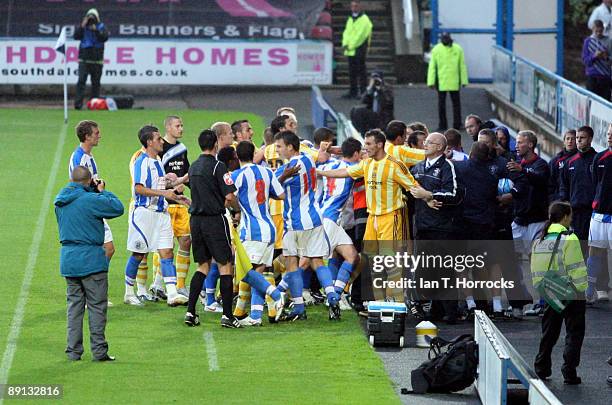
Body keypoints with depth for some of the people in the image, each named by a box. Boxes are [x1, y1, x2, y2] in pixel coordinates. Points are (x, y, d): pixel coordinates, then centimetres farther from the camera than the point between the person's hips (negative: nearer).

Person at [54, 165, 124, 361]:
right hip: (90, 259, -6)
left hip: (68, 259, 6)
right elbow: (118, 208, -9)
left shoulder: (60, 201, 6)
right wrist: (102, 191, 3)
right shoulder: (90, 199, -16)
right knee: (97, 305, 1)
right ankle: (99, 350, 1)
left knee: (74, 305, 13)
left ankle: (73, 350, 12)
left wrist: (95, 192, 12)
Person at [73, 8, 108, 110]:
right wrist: (82, 26, -13)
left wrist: (96, 30, -20)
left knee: (96, 82, 5)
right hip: (84, 59, -1)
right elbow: (76, 36, -3)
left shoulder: (101, 27, 6)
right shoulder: (83, 26, 9)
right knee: (81, 80, -12)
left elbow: (105, 37, -9)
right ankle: (78, 103, -16)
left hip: (97, 59, 1)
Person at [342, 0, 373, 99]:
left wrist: (351, 46, -15)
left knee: (361, 71, -6)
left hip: (359, 50, -8)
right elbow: (346, 32, 13)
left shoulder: (364, 20, -8)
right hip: (350, 51, 8)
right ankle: (353, 91, 16)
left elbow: (360, 35, -15)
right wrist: (345, 44, -5)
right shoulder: (350, 19, 18)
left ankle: (363, 91, -4)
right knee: (352, 72, 10)